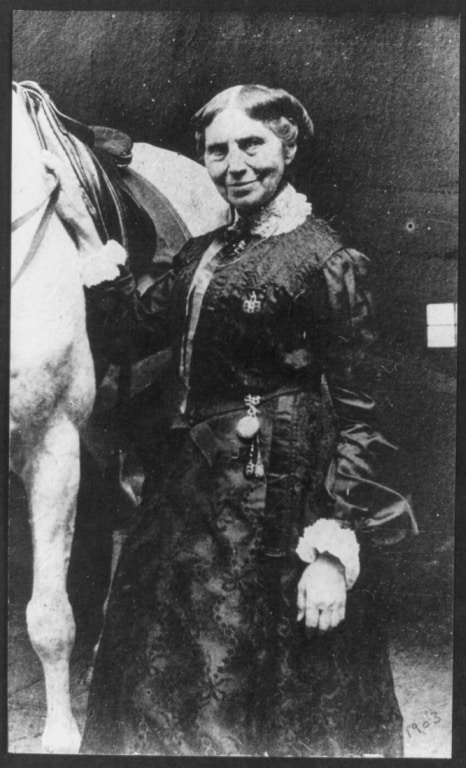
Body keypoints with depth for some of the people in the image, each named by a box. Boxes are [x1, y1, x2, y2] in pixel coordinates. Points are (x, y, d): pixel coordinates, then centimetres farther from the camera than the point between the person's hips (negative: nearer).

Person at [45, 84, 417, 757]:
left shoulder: (326, 264, -14)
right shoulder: (205, 253, 8)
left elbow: (356, 418, -16)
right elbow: (137, 327, 11)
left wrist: (332, 553, -20)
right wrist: (87, 235, 8)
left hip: (272, 508, -7)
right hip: (190, 488, 8)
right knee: (168, 684, 22)